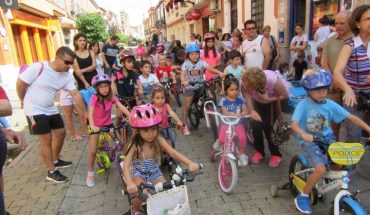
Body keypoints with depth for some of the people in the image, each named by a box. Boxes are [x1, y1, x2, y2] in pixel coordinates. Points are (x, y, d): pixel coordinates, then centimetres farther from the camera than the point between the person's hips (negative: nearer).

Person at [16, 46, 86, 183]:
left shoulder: (67, 76, -6)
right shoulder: (38, 67, -23)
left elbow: (75, 94, -7)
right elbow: (20, 83, -13)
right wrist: (24, 101, 2)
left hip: (51, 109, 7)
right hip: (35, 110, -6)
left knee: (61, 133, 10)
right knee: (46, 139, -6)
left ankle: (55, 161, 32)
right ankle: (52, 172, 7)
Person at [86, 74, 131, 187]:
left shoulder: (112, 97, -12)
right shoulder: (95, 98, -22)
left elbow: (121, 107, -24)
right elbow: (90, 112, -35)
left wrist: (131, 117, -41)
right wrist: (92, 126, -52)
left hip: (108, 124, 3)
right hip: (96, 126, -3)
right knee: (93, 152, -6)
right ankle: (90, 174, 14)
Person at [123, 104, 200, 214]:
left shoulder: (159, 140, -15)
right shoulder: (134, 144, -22)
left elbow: (173, 153, -25)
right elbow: (126, 165, -31)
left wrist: (190, 163, -42)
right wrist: (130, 183, -50)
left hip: (154, 172, 2)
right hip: (138, 173, -2)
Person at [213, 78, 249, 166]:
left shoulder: (240, 99, 1)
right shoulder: (223, 100, -8)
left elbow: (245, 111, -3)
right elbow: (225, 113, -16)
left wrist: (241, 114, -26)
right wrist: (235, 114, -31)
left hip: (238, 123, 2)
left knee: (243, 138, -19)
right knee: (222, 139, -19)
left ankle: (241, 155, 6)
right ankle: (219, 142, 20)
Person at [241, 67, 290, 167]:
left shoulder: (274, 80, -42)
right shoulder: (246, 81, -35)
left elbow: (285, 95, -24)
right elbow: (246, 94, -22)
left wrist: (268, 99, -36)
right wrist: (252, 111, -38)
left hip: (276, 99, -3)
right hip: (259, 100, 3)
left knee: (267, 126, -14)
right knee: (255, 124, -11)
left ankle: (276, 154, 10)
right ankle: (259, 151, 16)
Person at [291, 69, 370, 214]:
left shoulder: (330, 104, -3)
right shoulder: (303, 104, -15)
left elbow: (351, 117, -3)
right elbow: (294, 124, -25)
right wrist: (304, 134, -44)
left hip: (327, 139, 5)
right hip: (310, 141, -5)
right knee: (321, 169, -23)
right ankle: (302, 197, -1)